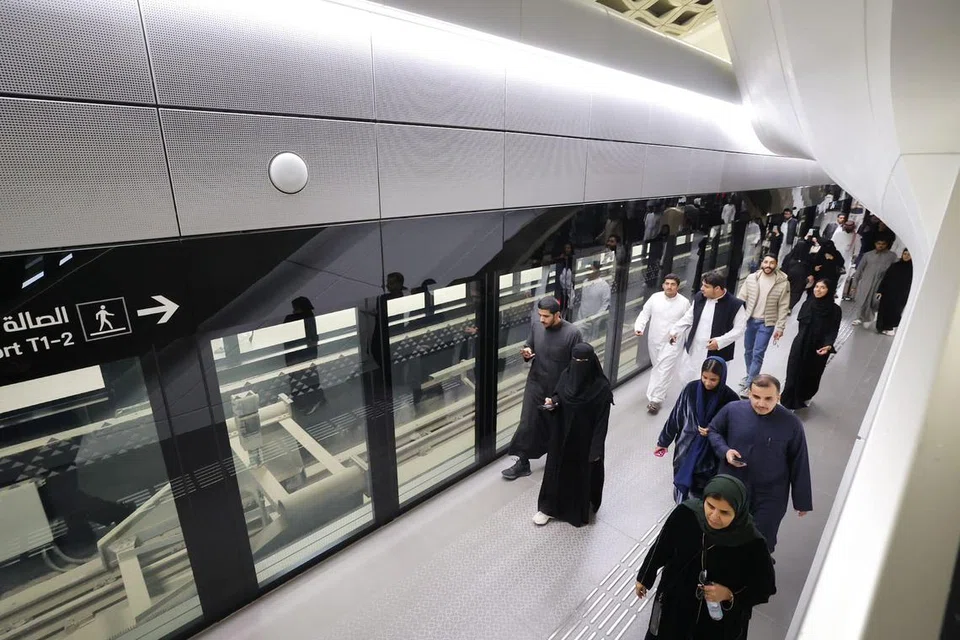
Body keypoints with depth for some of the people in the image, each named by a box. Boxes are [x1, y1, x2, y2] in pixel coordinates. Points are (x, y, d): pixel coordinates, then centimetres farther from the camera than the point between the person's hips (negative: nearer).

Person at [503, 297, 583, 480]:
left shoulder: (572, 333, -19)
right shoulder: (536, 327, -6)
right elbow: (529, 346, 11)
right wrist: (526, 353, -13)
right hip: (535, 386, 3)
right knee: (527, 424, 5)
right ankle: (523, 463, 22)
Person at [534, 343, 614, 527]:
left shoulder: (601, 387, -21)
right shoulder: (566, 375, -8)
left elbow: (602, 421, -16)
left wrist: (596, 449, -14)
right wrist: (552, 402, -16)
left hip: (585, 440, -4)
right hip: (562, 434, 4)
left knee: (582, 473, 15)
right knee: (557, 468, 16)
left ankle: (581, 509, 39)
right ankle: (549, 506, 34)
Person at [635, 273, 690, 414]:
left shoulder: (684, 302, -10)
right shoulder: (655, 297, -5)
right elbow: (644, 314, 0)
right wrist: (639, 327, -16)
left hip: (672, 342, -3)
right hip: (654, 340, 3)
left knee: (664, 371, -6)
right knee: (657, 368, 20)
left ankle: (655, 400, -1)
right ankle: (661, 391, 44)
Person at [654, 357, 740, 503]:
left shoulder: (730, 398, -14)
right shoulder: (691, 388, -9)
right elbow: (675, 416, 1)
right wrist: (664, 441, 7)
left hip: (710, 455, -2)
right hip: (685, 450, 2)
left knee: (702, 496, 5)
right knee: (682, 487, 16)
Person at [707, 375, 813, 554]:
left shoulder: (791, 424, -16)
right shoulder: (732, 410, -14)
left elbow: (799, 465, -6)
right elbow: (713, 431, 4)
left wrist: (802, 501, 0)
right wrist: (725, 451, -15)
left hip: (770, 496, -2)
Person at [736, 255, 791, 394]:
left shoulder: (783, 282, -10)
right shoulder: (751, 278, -5)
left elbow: (783, 307, -6)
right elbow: (741, 299, 1)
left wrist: (780, 327, -6)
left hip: (767, 323, -3)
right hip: (749, 320, 3)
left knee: (758, 354, -4)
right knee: (748, 350, 16)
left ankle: (749, 384, 5)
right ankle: (750, 375, 38)